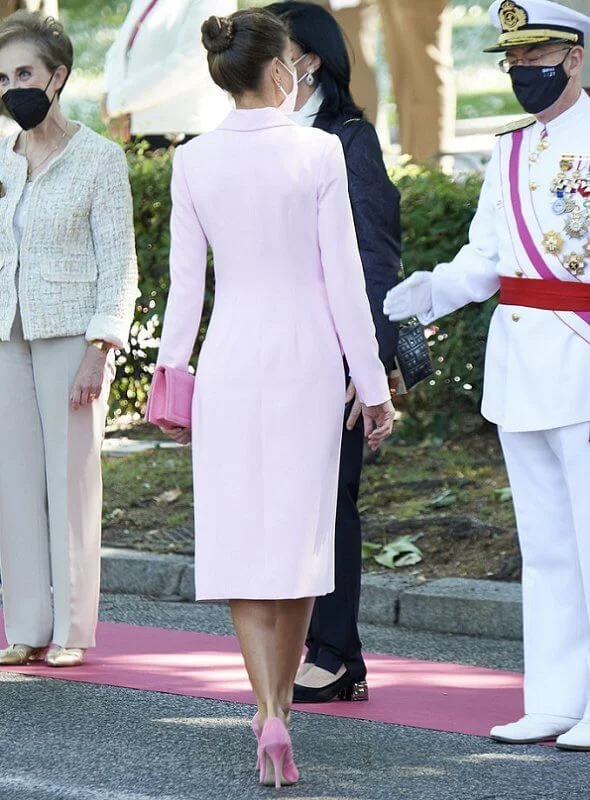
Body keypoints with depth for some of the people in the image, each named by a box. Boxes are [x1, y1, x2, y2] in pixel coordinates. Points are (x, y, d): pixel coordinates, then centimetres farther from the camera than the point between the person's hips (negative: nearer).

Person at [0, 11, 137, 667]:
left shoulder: (99, 158, -3)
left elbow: (119, 264, -6)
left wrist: (99, 350, -14)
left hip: (70, 334, -5)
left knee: (71, 477, -3)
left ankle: (72, 630, 3)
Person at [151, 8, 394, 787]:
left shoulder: (194, 161, -1)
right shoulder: (319, 152, -7)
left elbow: (185, 281, 2)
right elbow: (343, 276, -6)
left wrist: (173, 376, 12)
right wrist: (372, 382, 0)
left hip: (230, 357, 1)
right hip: (307, 356, -1)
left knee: (243, 537, 3)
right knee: (300, 533, 12)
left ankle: (270, 715, -12)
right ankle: (281, 701, 24)